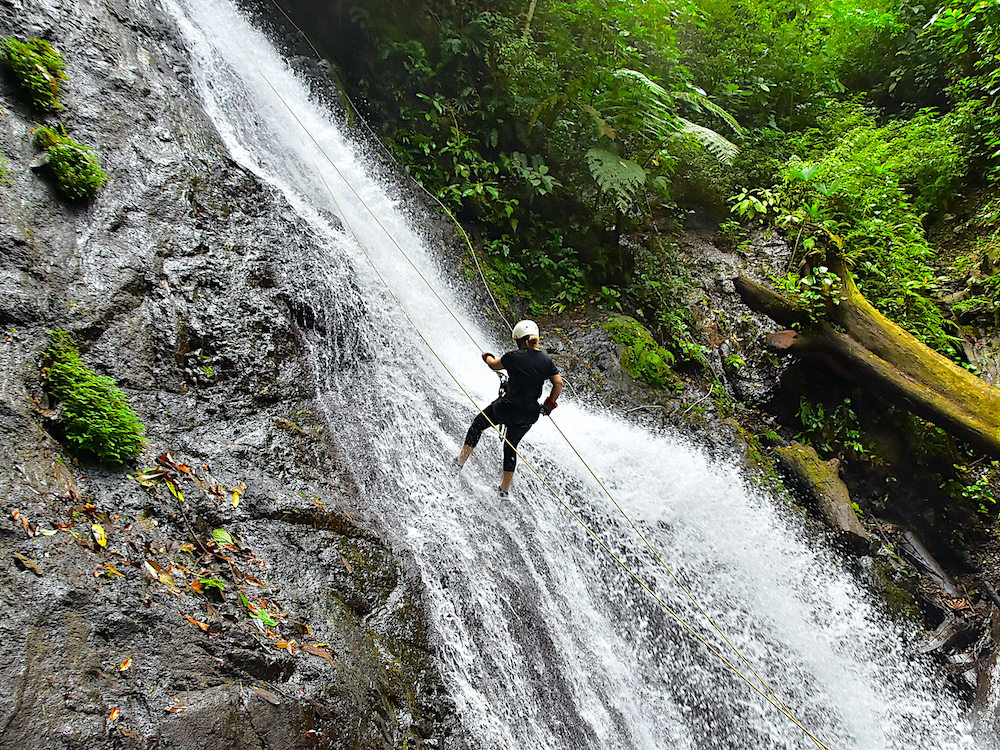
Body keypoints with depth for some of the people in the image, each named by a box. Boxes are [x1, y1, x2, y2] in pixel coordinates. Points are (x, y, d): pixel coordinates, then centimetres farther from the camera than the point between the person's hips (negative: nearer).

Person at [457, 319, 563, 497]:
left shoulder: (514, 356, -13)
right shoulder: (547, 360, -4)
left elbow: (494, 365, 6)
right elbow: (558, 384, -5)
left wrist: (487, 356, 28)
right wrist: (549, 405, 8)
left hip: (507, 408, -4)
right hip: (530, 414, 4)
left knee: (477, 425, 23)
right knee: (511, 446, 24)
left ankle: (461, 461, 32)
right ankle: (505, 489, 32)